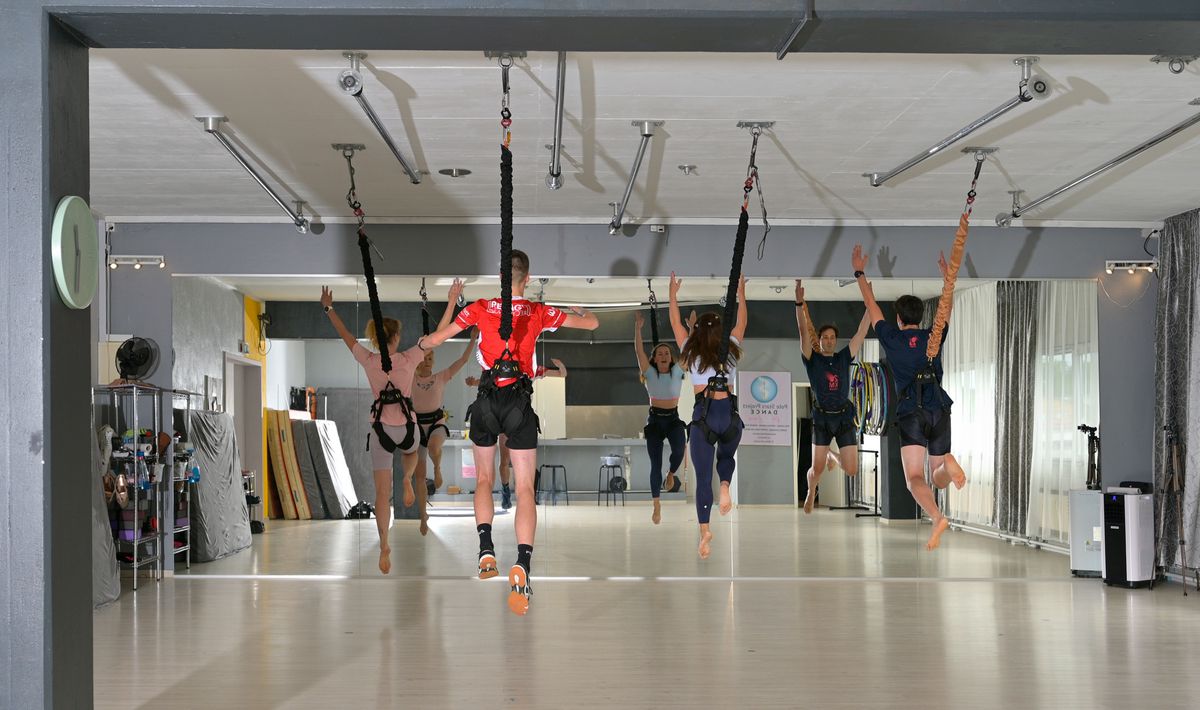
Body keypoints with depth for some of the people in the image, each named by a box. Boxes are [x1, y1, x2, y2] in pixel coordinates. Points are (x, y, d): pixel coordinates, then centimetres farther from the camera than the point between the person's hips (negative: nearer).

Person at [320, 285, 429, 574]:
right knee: (411, 450, 39)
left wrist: (329, 308, 21)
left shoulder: (368, 361, -4)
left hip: (381, 430, 1)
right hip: (407, 427, 0)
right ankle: (408, 480, 9)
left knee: (382, 493, 2)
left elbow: (346, 335, 9)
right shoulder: (408, 359, -8)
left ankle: (384, 547, -7)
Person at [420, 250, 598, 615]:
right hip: (521, 405, -1)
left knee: (484, 479, 21)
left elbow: (434, 340, 5)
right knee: (525, 489, -2)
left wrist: (422, 342, 29)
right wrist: (579, 312, 34)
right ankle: (522, 565, -21)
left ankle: (486, 551, 6)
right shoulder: (539, 312, 1)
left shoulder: (480, 308, 1)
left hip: (486, 402, 1)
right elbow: (592, 324, 11)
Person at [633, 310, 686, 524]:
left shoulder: (677, 372, 1)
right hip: (655, 419, 0)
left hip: (673, 418, 0)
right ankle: (656, 505, 6)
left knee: (679, 450, -28)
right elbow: (639, 352, -13)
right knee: (655, 463, -3)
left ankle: (671, 474, 6)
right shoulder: (650, 373, -2)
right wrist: (638, 327, -23)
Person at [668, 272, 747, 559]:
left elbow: (676, 322, 19)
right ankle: (725, 486, -2)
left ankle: (705, 530, -14)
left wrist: (673, 293, 30)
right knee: (726, 457, 30)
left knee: (703, 477, -1)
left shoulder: (690, 353, 6)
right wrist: (741, 293, 35)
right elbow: (741, 322, 23)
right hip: (730, 414, 1)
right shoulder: (731, 350, 7)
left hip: (703, 415, -1)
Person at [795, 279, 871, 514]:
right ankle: (811, 494, 31)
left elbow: (862, 332, 4)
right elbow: (804, 332, -11)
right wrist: (799, 302, -24)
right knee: (817, 468, -5)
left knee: (851, 470, -3)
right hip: (822, 418, -2)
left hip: (845, 417, 2)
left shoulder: (844, 358, 8)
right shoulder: (812, 359, 2)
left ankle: (833, 456, 34)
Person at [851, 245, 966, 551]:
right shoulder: (935, 337, 11)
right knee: (940, 479, 15)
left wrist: (860, 272, 27)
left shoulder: (891, 338, 5)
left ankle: (937, 517, -40)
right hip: (940, 412, 3)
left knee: (915, 478, -11)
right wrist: (947, 277, 42)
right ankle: (948, 463, -22)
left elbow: (871, 305, 16)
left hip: (911, 414, -3)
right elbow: (947, 308, 29)